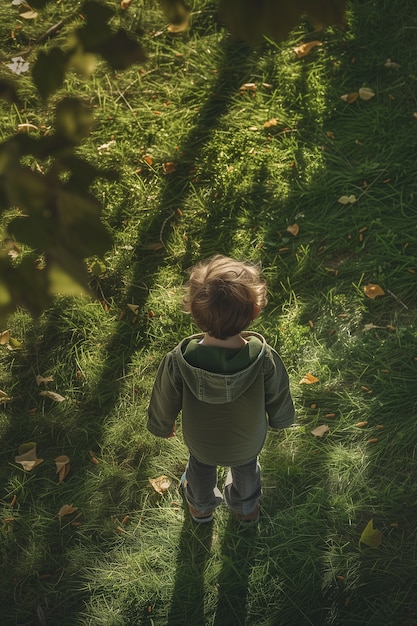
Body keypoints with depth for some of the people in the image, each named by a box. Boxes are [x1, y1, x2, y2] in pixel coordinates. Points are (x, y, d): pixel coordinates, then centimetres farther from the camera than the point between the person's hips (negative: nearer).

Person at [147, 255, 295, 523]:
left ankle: (201, 507, 67)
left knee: (200, 467, 36)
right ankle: (246, 508, 67)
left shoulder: (177, 362, -39)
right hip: (248, 444, 0)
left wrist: (162, 427, 5)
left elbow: (164, 406, -19)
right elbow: (280, 405, -18)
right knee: (246, 469, 36)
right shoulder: (266, 360, -38)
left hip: (201, 443, 0)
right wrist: (279, 420, 7)